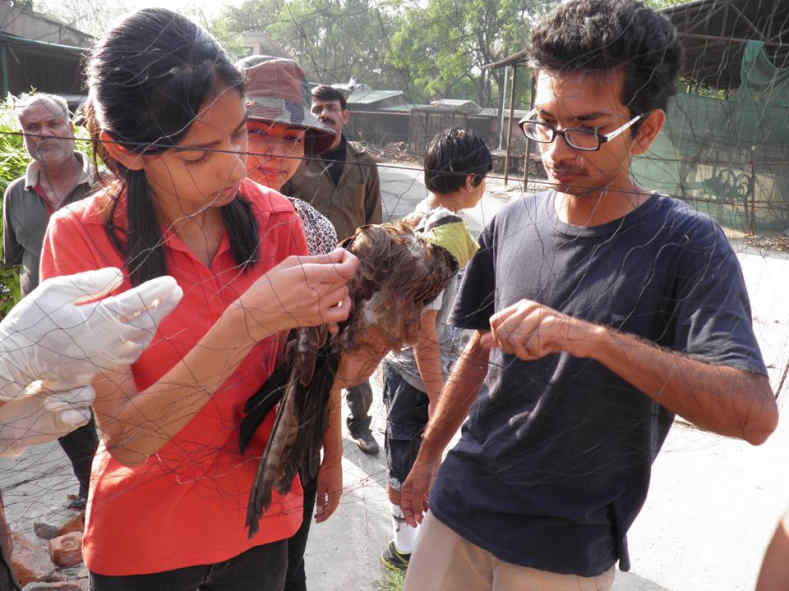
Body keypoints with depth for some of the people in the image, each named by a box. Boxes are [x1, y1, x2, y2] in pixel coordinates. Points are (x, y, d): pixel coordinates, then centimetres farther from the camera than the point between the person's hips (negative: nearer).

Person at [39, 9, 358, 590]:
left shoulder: (276, 218, -11)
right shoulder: (83, 236, -18)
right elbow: (125, 438, -24)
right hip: (142, 540, -2)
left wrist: (324, 328, -27)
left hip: (262, 517, 3)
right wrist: (248, 321, -35)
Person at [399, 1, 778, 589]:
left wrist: (593, 337, -38)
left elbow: (755, 413, -25)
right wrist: (428, 456, 14)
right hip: (460, 505, 4)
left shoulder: (687, 245, -14)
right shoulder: (512, 223, -2)